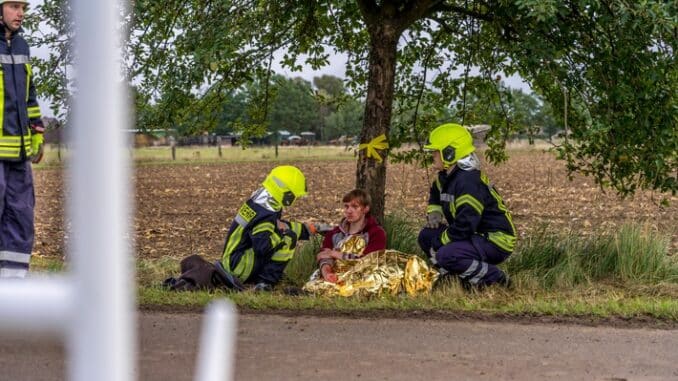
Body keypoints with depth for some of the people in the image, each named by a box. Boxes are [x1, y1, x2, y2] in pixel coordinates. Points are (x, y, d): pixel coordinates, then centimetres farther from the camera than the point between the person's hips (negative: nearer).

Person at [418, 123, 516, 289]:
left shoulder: (468, 182, -25)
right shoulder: (445, 177, 7)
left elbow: (464, 226, -30)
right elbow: (435, 195, 32)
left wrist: (438, 244, -17)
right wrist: (434, 211, 9)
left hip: (496, 241, -10)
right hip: (477, 236, 10)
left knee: (446, 255, -31)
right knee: (426, 236, 3)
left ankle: (496, 279, -12)